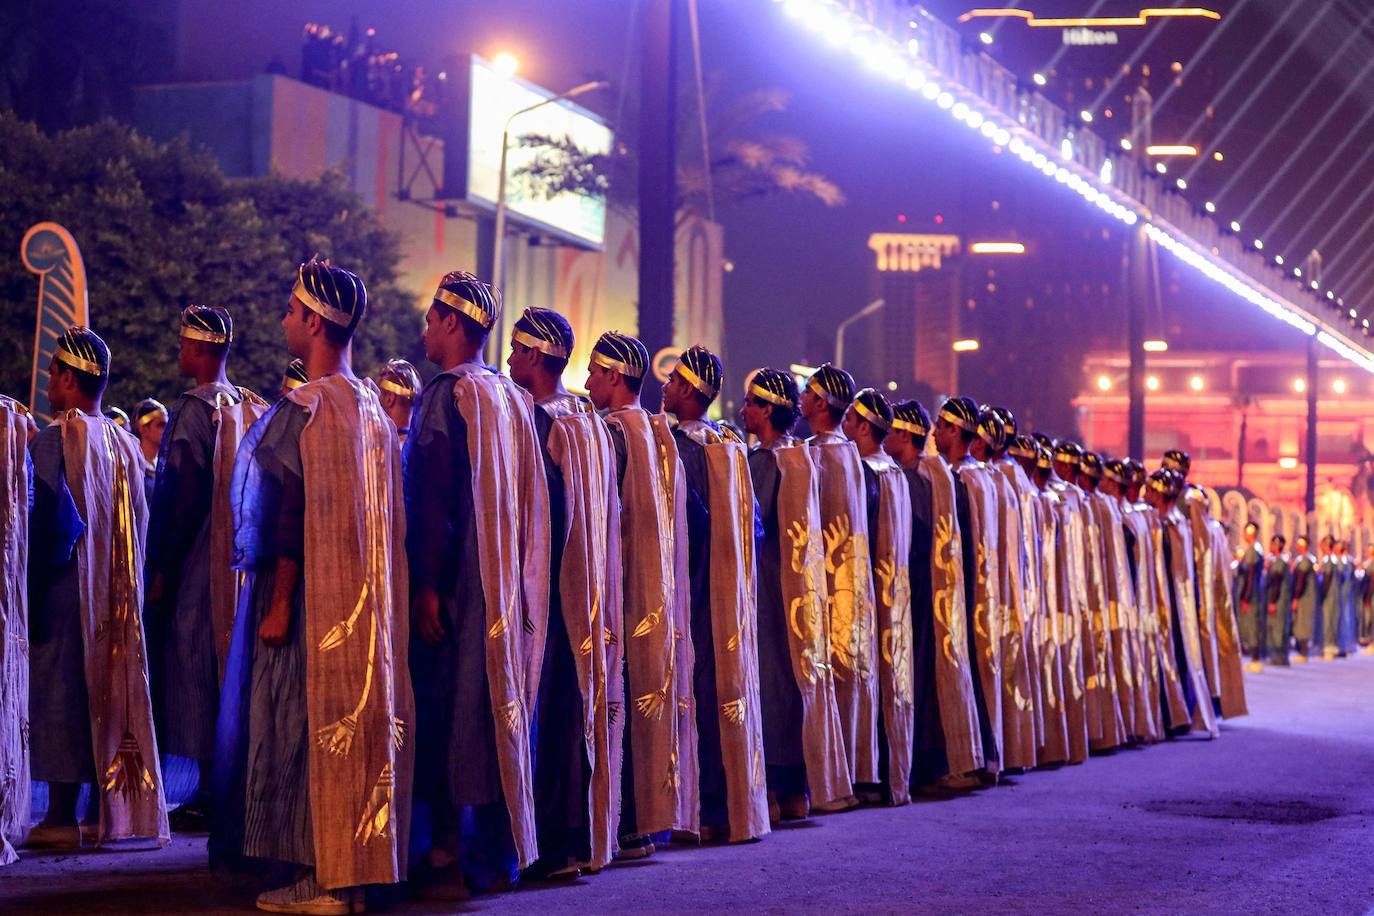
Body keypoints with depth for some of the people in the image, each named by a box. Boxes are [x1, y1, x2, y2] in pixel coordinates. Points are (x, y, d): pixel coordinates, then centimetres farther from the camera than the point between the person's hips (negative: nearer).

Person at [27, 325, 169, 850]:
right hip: (117, 594, 7)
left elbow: (45, 523, -15)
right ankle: (106, 811, 12)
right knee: (110, 690, 9)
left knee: (60, 693, -3)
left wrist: (30, 591, -10)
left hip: (63, 590, -7)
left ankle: (61, 817, -4)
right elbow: (139, 525, 12)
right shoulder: (125, 444, 9)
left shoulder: (52, 441, -12)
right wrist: (127, 583, 17)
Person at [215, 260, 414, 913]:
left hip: (311, 592, -8)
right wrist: (363, 596, 17)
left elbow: (293, 511, -18)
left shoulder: (305, 406, -14)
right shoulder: (371, 406, 12)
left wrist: (278, 604, -17)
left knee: (301, 722, -3)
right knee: (353, 717, 10)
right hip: (364, 599, 8)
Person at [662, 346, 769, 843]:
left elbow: (696, 517, -20)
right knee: (729, 688, 10)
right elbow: (754, 524, 13)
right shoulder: (732, 447, 10)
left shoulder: (683, 445, -13)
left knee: (701, 694, -4)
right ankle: (737, 804, 15)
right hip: (732, 593, 7)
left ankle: (711, 811, -3)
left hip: (697, 591, -7)